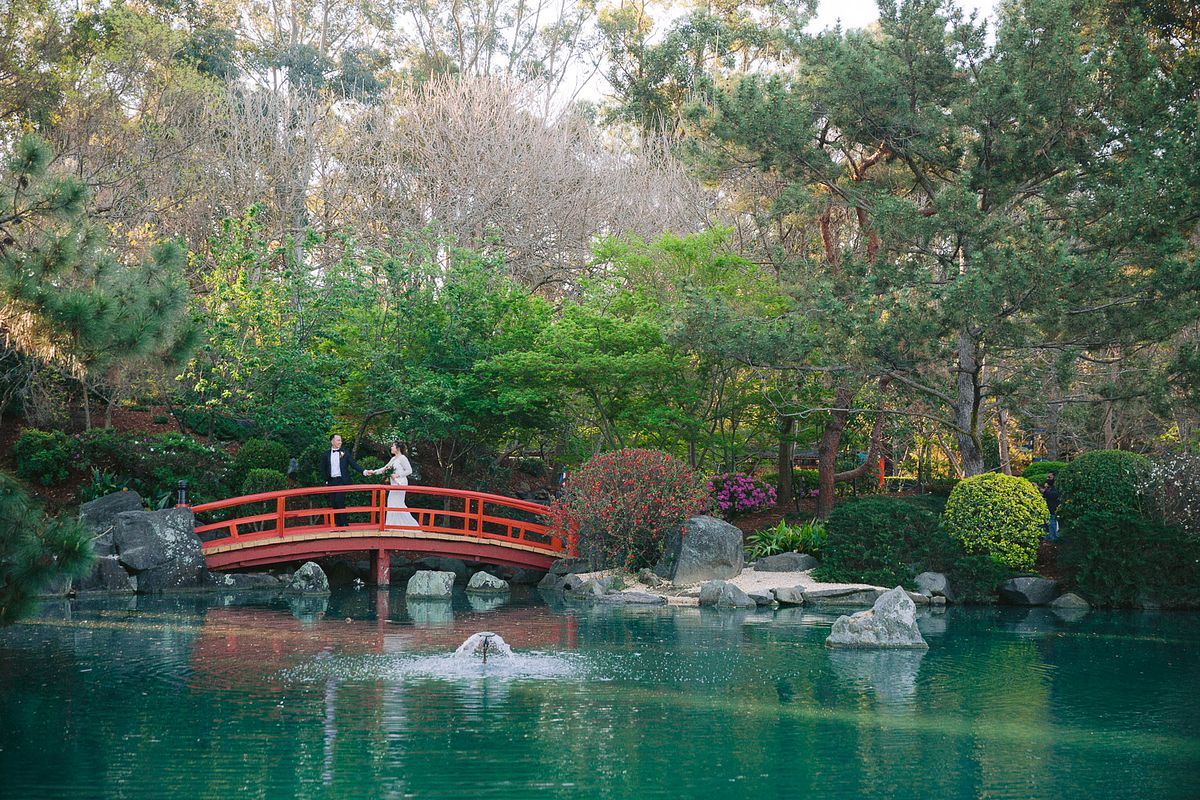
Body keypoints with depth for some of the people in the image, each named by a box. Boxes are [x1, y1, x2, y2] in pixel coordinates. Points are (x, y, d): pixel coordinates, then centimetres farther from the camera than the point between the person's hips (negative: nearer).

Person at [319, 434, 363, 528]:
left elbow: (353, 464, 2)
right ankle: (337, 525, 8)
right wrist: (326, 480, 6)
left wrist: (363, 471, -11)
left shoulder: (345, 453, 6)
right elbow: (323, 468, 16)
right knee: (333, 503, 1)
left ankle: (343, 524, -7)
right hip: (332, 482, 3)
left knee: (339, 502, -14)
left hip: (342, 481, -3)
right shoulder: (327, 455, 10)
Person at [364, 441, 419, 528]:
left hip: (400, 483, -9)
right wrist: (374, 472, 11)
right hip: (394, 484, 9)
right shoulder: (393, 459, 17)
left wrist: (397, 475, -15)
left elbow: (409, 470, -12)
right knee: (393, 502, 6)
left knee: (396, 503, -8)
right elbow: (385, 468, 19)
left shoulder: (402, 458, -8)